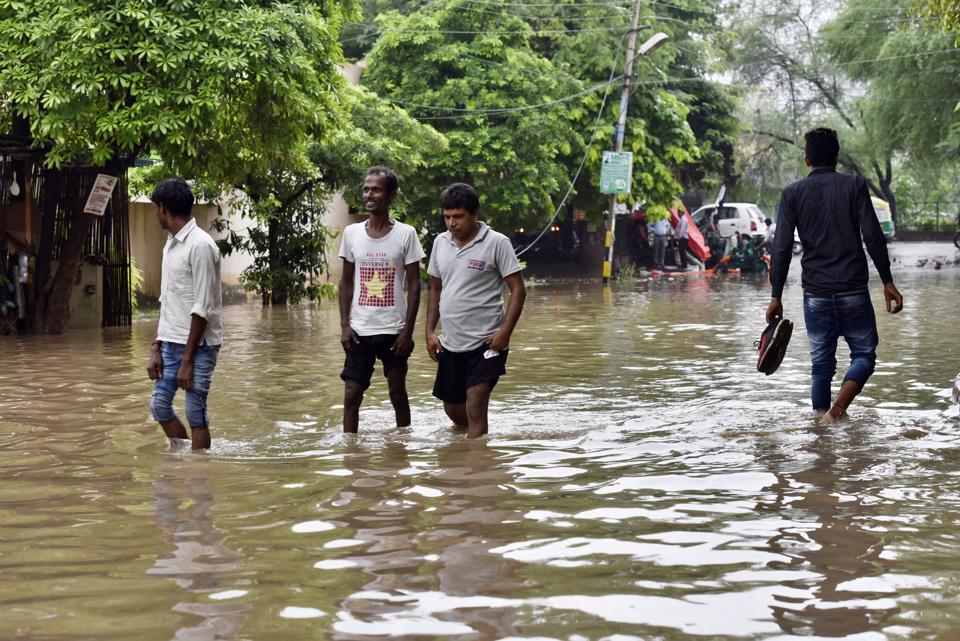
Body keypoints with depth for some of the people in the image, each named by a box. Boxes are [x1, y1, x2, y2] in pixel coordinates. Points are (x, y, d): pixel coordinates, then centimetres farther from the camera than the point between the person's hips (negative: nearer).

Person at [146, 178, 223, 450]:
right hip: (171, 343, 9)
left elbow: (203, 308, -18)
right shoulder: (170, 244, 12)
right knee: (159, 405, 10)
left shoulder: (200, 245, -16)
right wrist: (156, 348, 10)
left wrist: (187, 361, -18)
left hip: (198, 345, -9)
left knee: (195, 415, -3)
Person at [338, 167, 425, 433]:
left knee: (398, 394, 8)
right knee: (351, 394, -2)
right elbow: (346, 282, 9)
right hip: (359, 330, 2)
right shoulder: (351, 233, 4)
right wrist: (344, 325, 0)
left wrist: (408, 330, -7)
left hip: (393, 330, -2)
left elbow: (414, 284, -2)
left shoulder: (406, 234, -4)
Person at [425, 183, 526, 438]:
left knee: (475, 408, -13)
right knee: (453, 409, 16)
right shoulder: (440, 242, 8)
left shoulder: (496, 243, -9)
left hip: (486, 343, -6)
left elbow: (518, 289, -9)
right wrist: (430, 331, 8)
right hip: (450, 343, 6)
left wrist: (505, 331, -19)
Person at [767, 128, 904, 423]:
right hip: (853, 289, -2)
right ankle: (838, 408, -14)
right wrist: (888, 282, -1)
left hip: (815, 293, 2)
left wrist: (776, 296, 3)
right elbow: (873, 236, -6)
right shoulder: (854, 186, 1)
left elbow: (781, 248, 0)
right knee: (864, 354, 8)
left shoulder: (792, 194, 4)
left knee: (821, 362, 10)